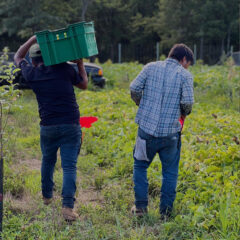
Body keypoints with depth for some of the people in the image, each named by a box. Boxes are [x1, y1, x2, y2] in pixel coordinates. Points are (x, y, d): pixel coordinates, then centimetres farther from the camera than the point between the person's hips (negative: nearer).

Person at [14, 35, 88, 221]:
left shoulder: (31, 74, 3)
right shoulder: (65, 69, -1)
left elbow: (18, 57, 23)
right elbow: (84, 84, 16)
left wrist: (33, 39, 18)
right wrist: (80, 64, 24)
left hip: (48, 127, 2)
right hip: (71, 126, -2)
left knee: (48, 161, 24)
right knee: (69, 166, -2)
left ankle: (47, 196, 39)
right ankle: (68, 205, -13)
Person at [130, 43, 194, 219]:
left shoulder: (151, 68, 5)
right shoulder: (185, 75, -3)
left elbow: (134, 88, -2)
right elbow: (187, 101, -13)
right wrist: (184, 113, 9)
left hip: (147, 127, 2)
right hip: (170, 131, -2)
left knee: (140, 166, 20)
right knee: (170, 172, 14)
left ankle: (140, 206, 17)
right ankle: (165, 211, 17)